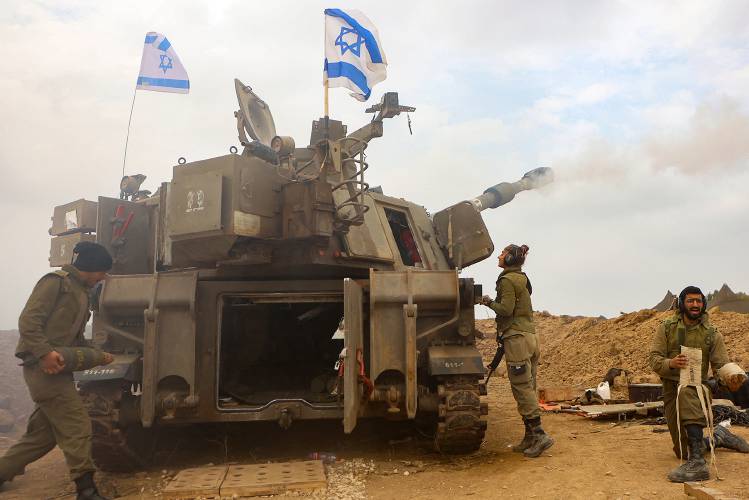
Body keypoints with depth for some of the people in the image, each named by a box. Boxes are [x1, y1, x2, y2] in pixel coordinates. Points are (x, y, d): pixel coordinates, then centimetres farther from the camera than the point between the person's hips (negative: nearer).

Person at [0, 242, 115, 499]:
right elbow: (28, 321, -15)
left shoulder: (81, 292, 20)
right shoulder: (56, 282, -7)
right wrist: (45, 352, -26)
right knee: (77, 426, -10)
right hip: (44, 366, -10)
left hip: (58, 370, 10)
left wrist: (98, 355, 13)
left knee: (42, 433, 14)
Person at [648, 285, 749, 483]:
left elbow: (721, 365, -1)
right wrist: (670, 363, -27)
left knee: (685, 393, -42)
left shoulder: (712, 334, 1)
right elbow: (653, 358, -5)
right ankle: (719, 437, 41)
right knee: (683, 451, 9)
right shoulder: (666, 328, 1)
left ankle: (698, 463, -43)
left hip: (698, 387, -2)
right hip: (671, 390, 2)